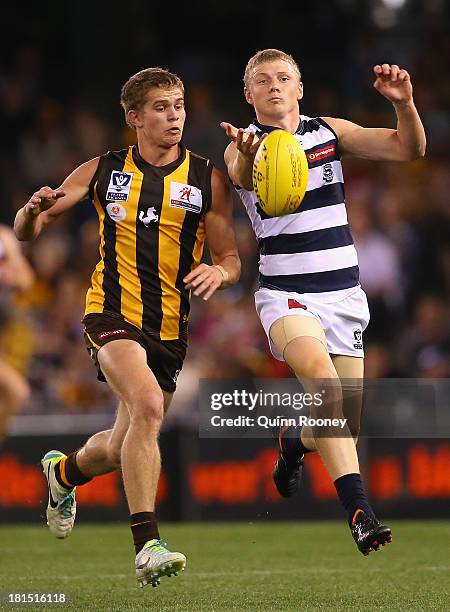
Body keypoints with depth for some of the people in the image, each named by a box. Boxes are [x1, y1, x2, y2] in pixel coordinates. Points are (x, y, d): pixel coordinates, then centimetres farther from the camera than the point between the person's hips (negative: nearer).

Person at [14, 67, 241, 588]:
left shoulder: (207, 180, 4)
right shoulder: (103, 171, 4)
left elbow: (231, 260, 5)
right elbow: (25, 231, 9)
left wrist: (218, 272, -19)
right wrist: (35, 209, -15)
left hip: (170, 328, 3)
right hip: (113, 312, -3)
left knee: (123, 447, 11)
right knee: (147, 404, -30)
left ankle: (65, 471, 47)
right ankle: (147, 545, -29)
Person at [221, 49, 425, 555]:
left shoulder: (330, 131, 6)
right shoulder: (244, 146, -5)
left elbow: (408, 148, 1)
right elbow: (244, 176, -30)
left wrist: (403, 103, -19)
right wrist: (248, 158, -54)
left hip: (343, 293, 4)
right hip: (286, 294, -4)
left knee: (343, 428, 4)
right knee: (320, 376, -33)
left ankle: (294, 440, 42)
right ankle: (358, 510, -38)